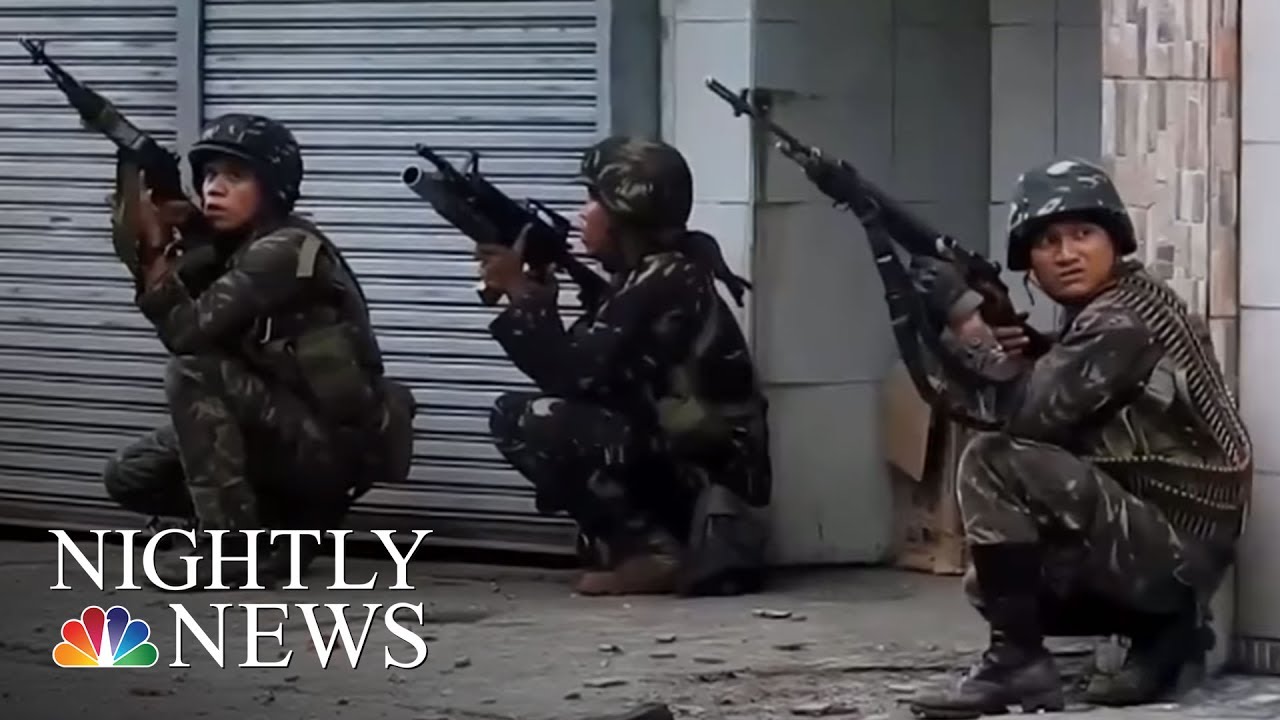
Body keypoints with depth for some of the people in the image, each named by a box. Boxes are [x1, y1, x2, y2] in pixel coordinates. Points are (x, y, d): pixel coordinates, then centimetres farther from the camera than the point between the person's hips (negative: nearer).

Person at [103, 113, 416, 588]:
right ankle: (289, 522, 10)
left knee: (194, 371, -24)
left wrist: (153, 244, -24)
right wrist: (150, 243, -13)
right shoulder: (228, 248, 10)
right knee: (130, 476, 3)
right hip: (287, 434, 9)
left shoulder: (287, 250, -19)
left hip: (338, 445, -9)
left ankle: (232, 545, -19)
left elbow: (188, 330, -27)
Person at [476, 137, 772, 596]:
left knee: (521, 420, -16)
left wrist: (520, 293, -11)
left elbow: (577, 374, -21)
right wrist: (537, 296, 3)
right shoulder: (647, 277, 14)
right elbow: (580, 370, 14)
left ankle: (655, 554, -13)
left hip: (705, 469, -10)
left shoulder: (662, 283, -16)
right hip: (675, 459, 10)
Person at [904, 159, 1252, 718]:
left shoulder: (1123, 320, -17)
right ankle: (1162, 633, 14)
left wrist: (963, 315, -20)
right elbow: (1042, 422, 10)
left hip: (1173, 546, -11)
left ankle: (1017, 662, -16)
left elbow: (1032, 415, -24)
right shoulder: (1094, 317, 13)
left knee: (991, 462, -21)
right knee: (990, 582, 24)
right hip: (1158, 542, 11)